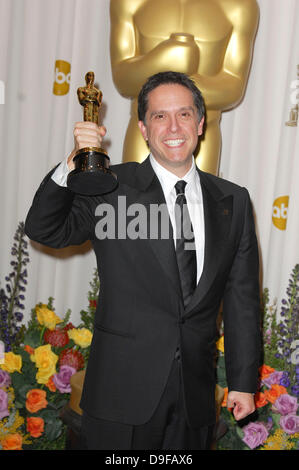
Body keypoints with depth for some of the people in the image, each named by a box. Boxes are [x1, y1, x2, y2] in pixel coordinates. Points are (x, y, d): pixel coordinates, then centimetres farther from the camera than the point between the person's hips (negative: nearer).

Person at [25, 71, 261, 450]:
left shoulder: (233, 201, 4)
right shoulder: (111, 188, -3)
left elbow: (242, 297, 6)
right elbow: (44, 230, -13)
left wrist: (244, 381, 6)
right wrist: (73, 165, -27)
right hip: (123, 388, -2)